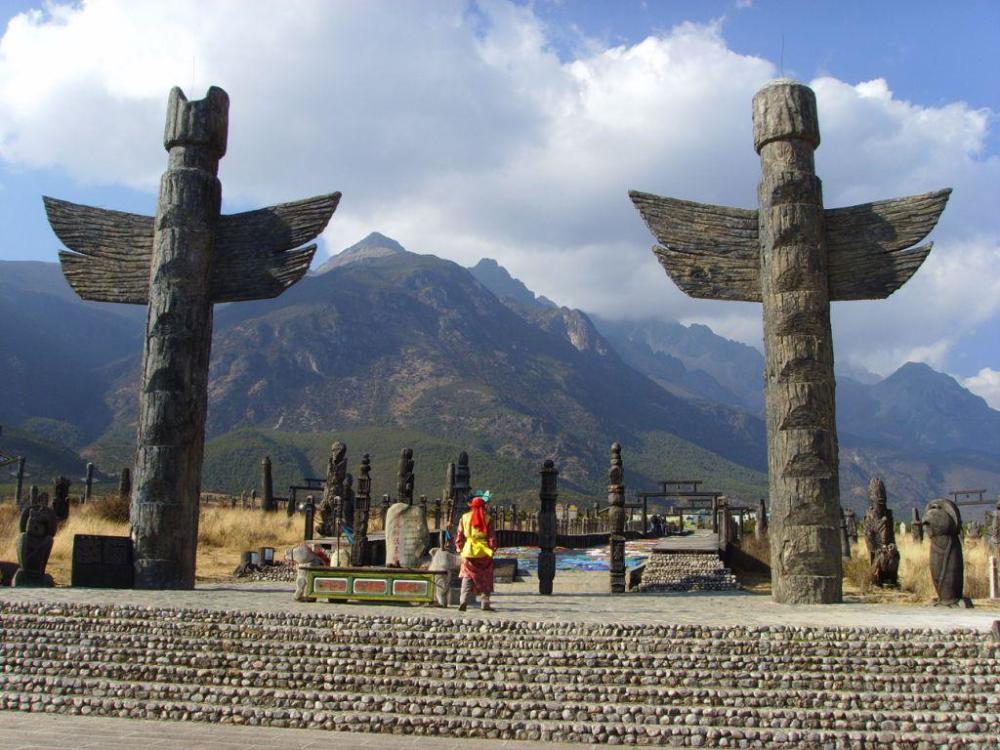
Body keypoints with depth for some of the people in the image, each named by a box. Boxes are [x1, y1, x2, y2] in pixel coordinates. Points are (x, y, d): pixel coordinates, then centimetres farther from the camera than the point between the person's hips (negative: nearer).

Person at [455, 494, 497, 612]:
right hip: (484, 552, -1)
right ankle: (485, 603, 8)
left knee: (467, 577, 6)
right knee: (485, 578, 9)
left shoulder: (465, 518, 3)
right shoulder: (487, 519, -2)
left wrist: (460, 549, 12)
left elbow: (459, 535, 4)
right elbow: (492, 537, -4)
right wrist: (493, 549, 5)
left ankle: (463, 601, -9)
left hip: (468, 551, 1)